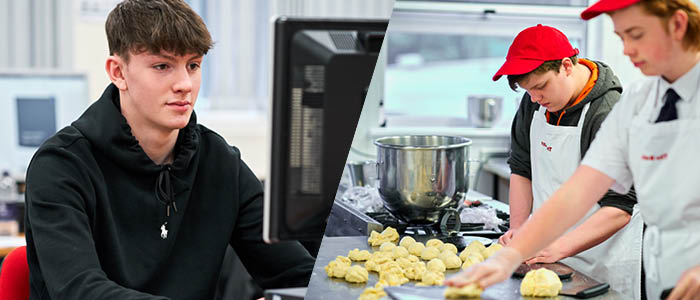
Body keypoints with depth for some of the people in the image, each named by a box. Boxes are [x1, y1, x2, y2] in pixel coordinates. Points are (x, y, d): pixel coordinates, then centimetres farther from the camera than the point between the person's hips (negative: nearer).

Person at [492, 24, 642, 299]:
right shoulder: (534, 103, 2)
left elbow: (619, 209, -24)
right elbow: (522, 169, 12)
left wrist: (558, 249, -32)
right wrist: (517, 227, -2)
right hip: (551, 253, 6)